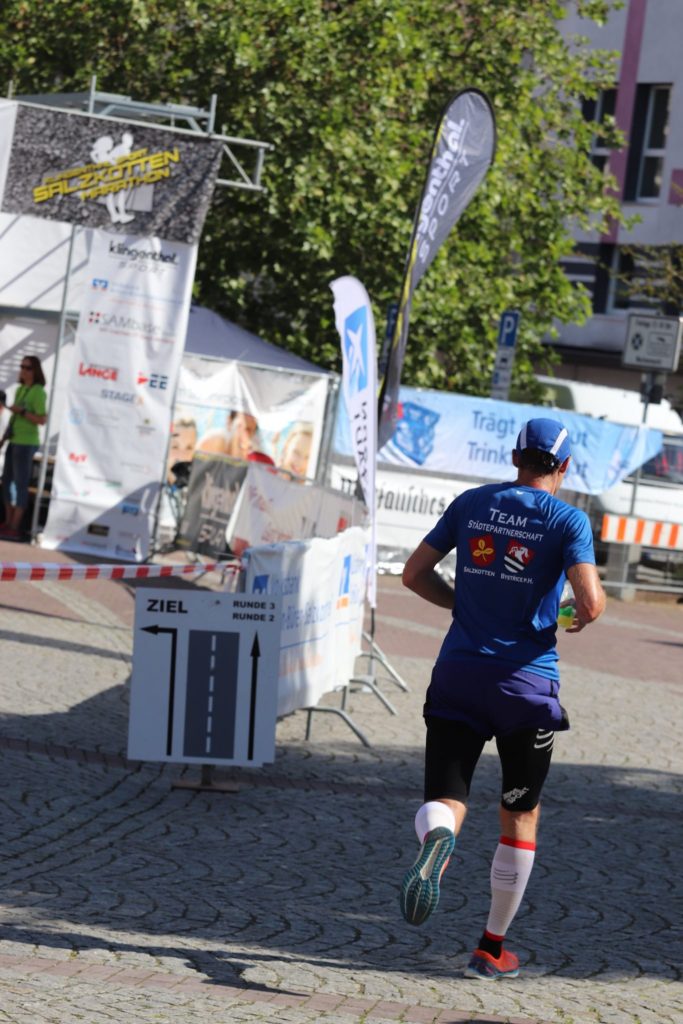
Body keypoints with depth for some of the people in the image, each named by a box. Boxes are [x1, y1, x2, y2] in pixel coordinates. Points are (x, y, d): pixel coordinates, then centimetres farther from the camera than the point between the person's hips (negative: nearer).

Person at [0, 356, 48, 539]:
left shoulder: (38, 392, -11)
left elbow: (42, 420, -17)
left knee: (20, 484, -7)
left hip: (26, 444, -9)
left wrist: (22, 411, -23)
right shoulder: (20, 389, 13)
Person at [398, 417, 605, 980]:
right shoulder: (568, 520, -5)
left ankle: (437, 837, -40)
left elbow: (414, 572, 10)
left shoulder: (472, 502, 7)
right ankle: (493, 948, 19)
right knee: (521, 816, 14)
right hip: (525, 679, -2)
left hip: (458, 674, 2)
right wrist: (586, 614, 5)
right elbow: (590, 600, -18)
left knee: (445, 801, -1)